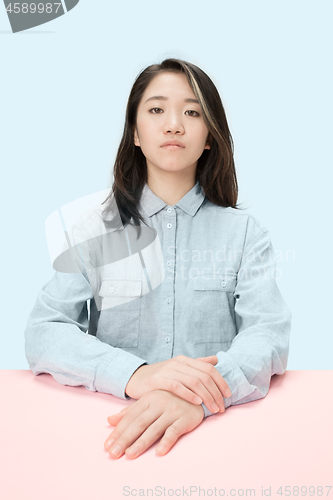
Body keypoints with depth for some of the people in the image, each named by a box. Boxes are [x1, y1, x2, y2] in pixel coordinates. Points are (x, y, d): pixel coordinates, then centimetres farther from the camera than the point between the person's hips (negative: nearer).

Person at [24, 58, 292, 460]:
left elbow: (269, 333, -6)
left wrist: (199, 397, -26)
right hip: (111, 421, 0)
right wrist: (134, 374, -22)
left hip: (220, 422, 0)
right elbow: (42, 332, -4)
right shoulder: (95, 230, 5)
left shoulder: (245, 232, 6)